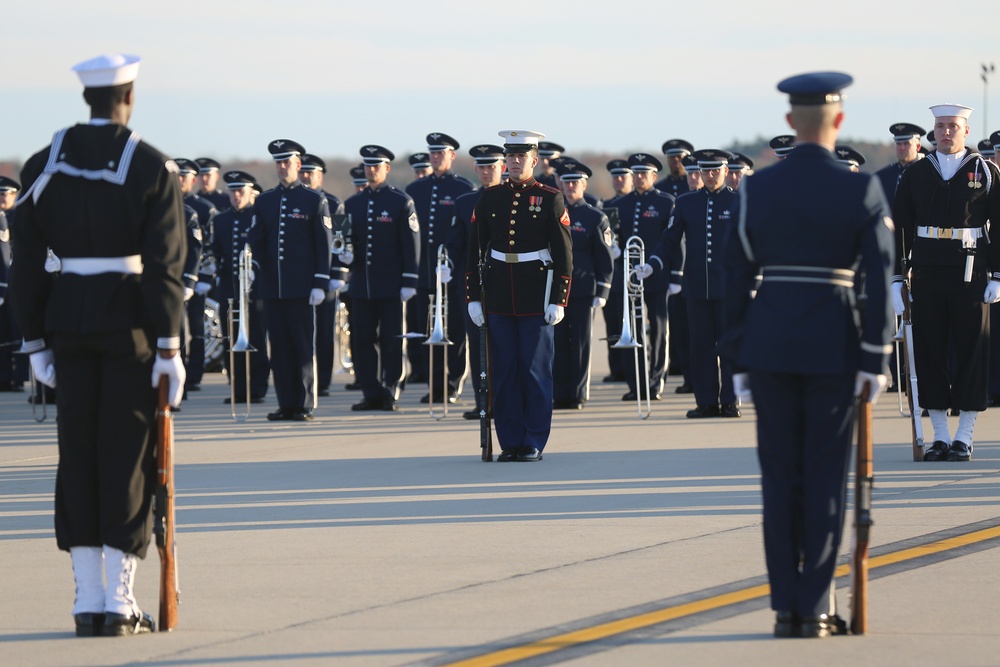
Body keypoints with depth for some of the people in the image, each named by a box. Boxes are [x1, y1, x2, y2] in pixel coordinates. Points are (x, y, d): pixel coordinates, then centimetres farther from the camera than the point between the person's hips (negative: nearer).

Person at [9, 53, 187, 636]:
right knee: (128, 453, 2)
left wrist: (37, 341, 9)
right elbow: (165, 264, -12)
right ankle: (120, 602, 0)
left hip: (68, 315, 3)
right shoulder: (153, 166, -7)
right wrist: (170, 347, -9)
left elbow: (27, 258, 3)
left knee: (78, 451, 9)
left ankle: (88, 601, 9)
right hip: (130, 319, -3)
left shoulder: (45, 164, 3)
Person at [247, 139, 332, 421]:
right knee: (280, 347, 4)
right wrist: (252, 271, 0)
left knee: (304, 347, -2)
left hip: (301, 288, -4)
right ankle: (286, 404, 8)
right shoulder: (264, 202, 13)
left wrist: (320, 284, -7)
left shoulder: (315, 201, 2)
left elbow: (324, 246, -1)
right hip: (272, 288, 4)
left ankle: (305, 405, 0)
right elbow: (255, 241, 16)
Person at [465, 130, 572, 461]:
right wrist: (473, 297, 3)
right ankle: (510, 442, 8)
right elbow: (475, 250, 9)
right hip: (499, 296, 3)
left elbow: (564, 253, -2)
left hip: (536, 294, -3)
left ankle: (534, 443, 4)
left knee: (536, 370, -1)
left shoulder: (550, 200, -1)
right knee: (504, 371, 3)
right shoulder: (490, 199, 7)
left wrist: (558, 300, -8)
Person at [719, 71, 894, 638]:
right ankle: (816, 608, 1)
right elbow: (880, 278, -8)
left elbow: (738, 275, 4)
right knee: (826, 477, 3)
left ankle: (786, 608, 7)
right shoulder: (863, 190, -5)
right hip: (835, 345, -2)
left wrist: (739, 357, 10)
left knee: (780, 477, 7)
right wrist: (875, 360, -4)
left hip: (770, 342, 2)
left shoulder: (757, 189, 2)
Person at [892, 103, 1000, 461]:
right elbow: (900, 228, 8)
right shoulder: (915, 175, 8)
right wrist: (896, 278, 2)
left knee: (971, 352, -1)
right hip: (927, 276, 2)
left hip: (970, 276, -2)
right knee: (928, 352, 3)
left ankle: (964, 438, 5)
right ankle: (940, 436, 10)